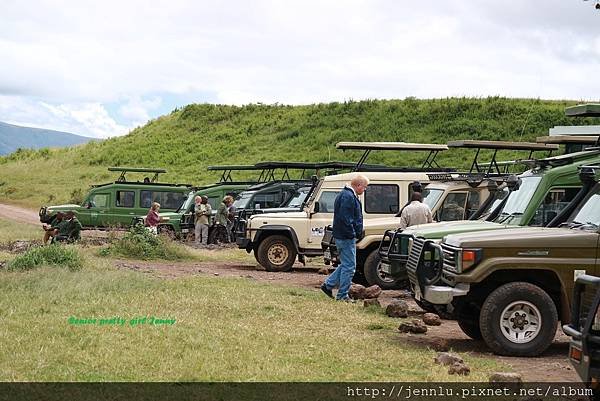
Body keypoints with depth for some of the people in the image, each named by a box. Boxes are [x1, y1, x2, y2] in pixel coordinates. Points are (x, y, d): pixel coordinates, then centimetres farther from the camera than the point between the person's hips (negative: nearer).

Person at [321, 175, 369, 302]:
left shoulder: (349, 195, 16)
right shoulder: (348, 197, -19)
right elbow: (345, 218, -25)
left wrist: (357, 233, 20)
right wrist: (352, 233, -20)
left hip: (343, 236, 11)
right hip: (346, 237, -11)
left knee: (346, 264, 19)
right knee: (349, 266, -4)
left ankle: (328, 285, 23)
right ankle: (342, 295, 2)